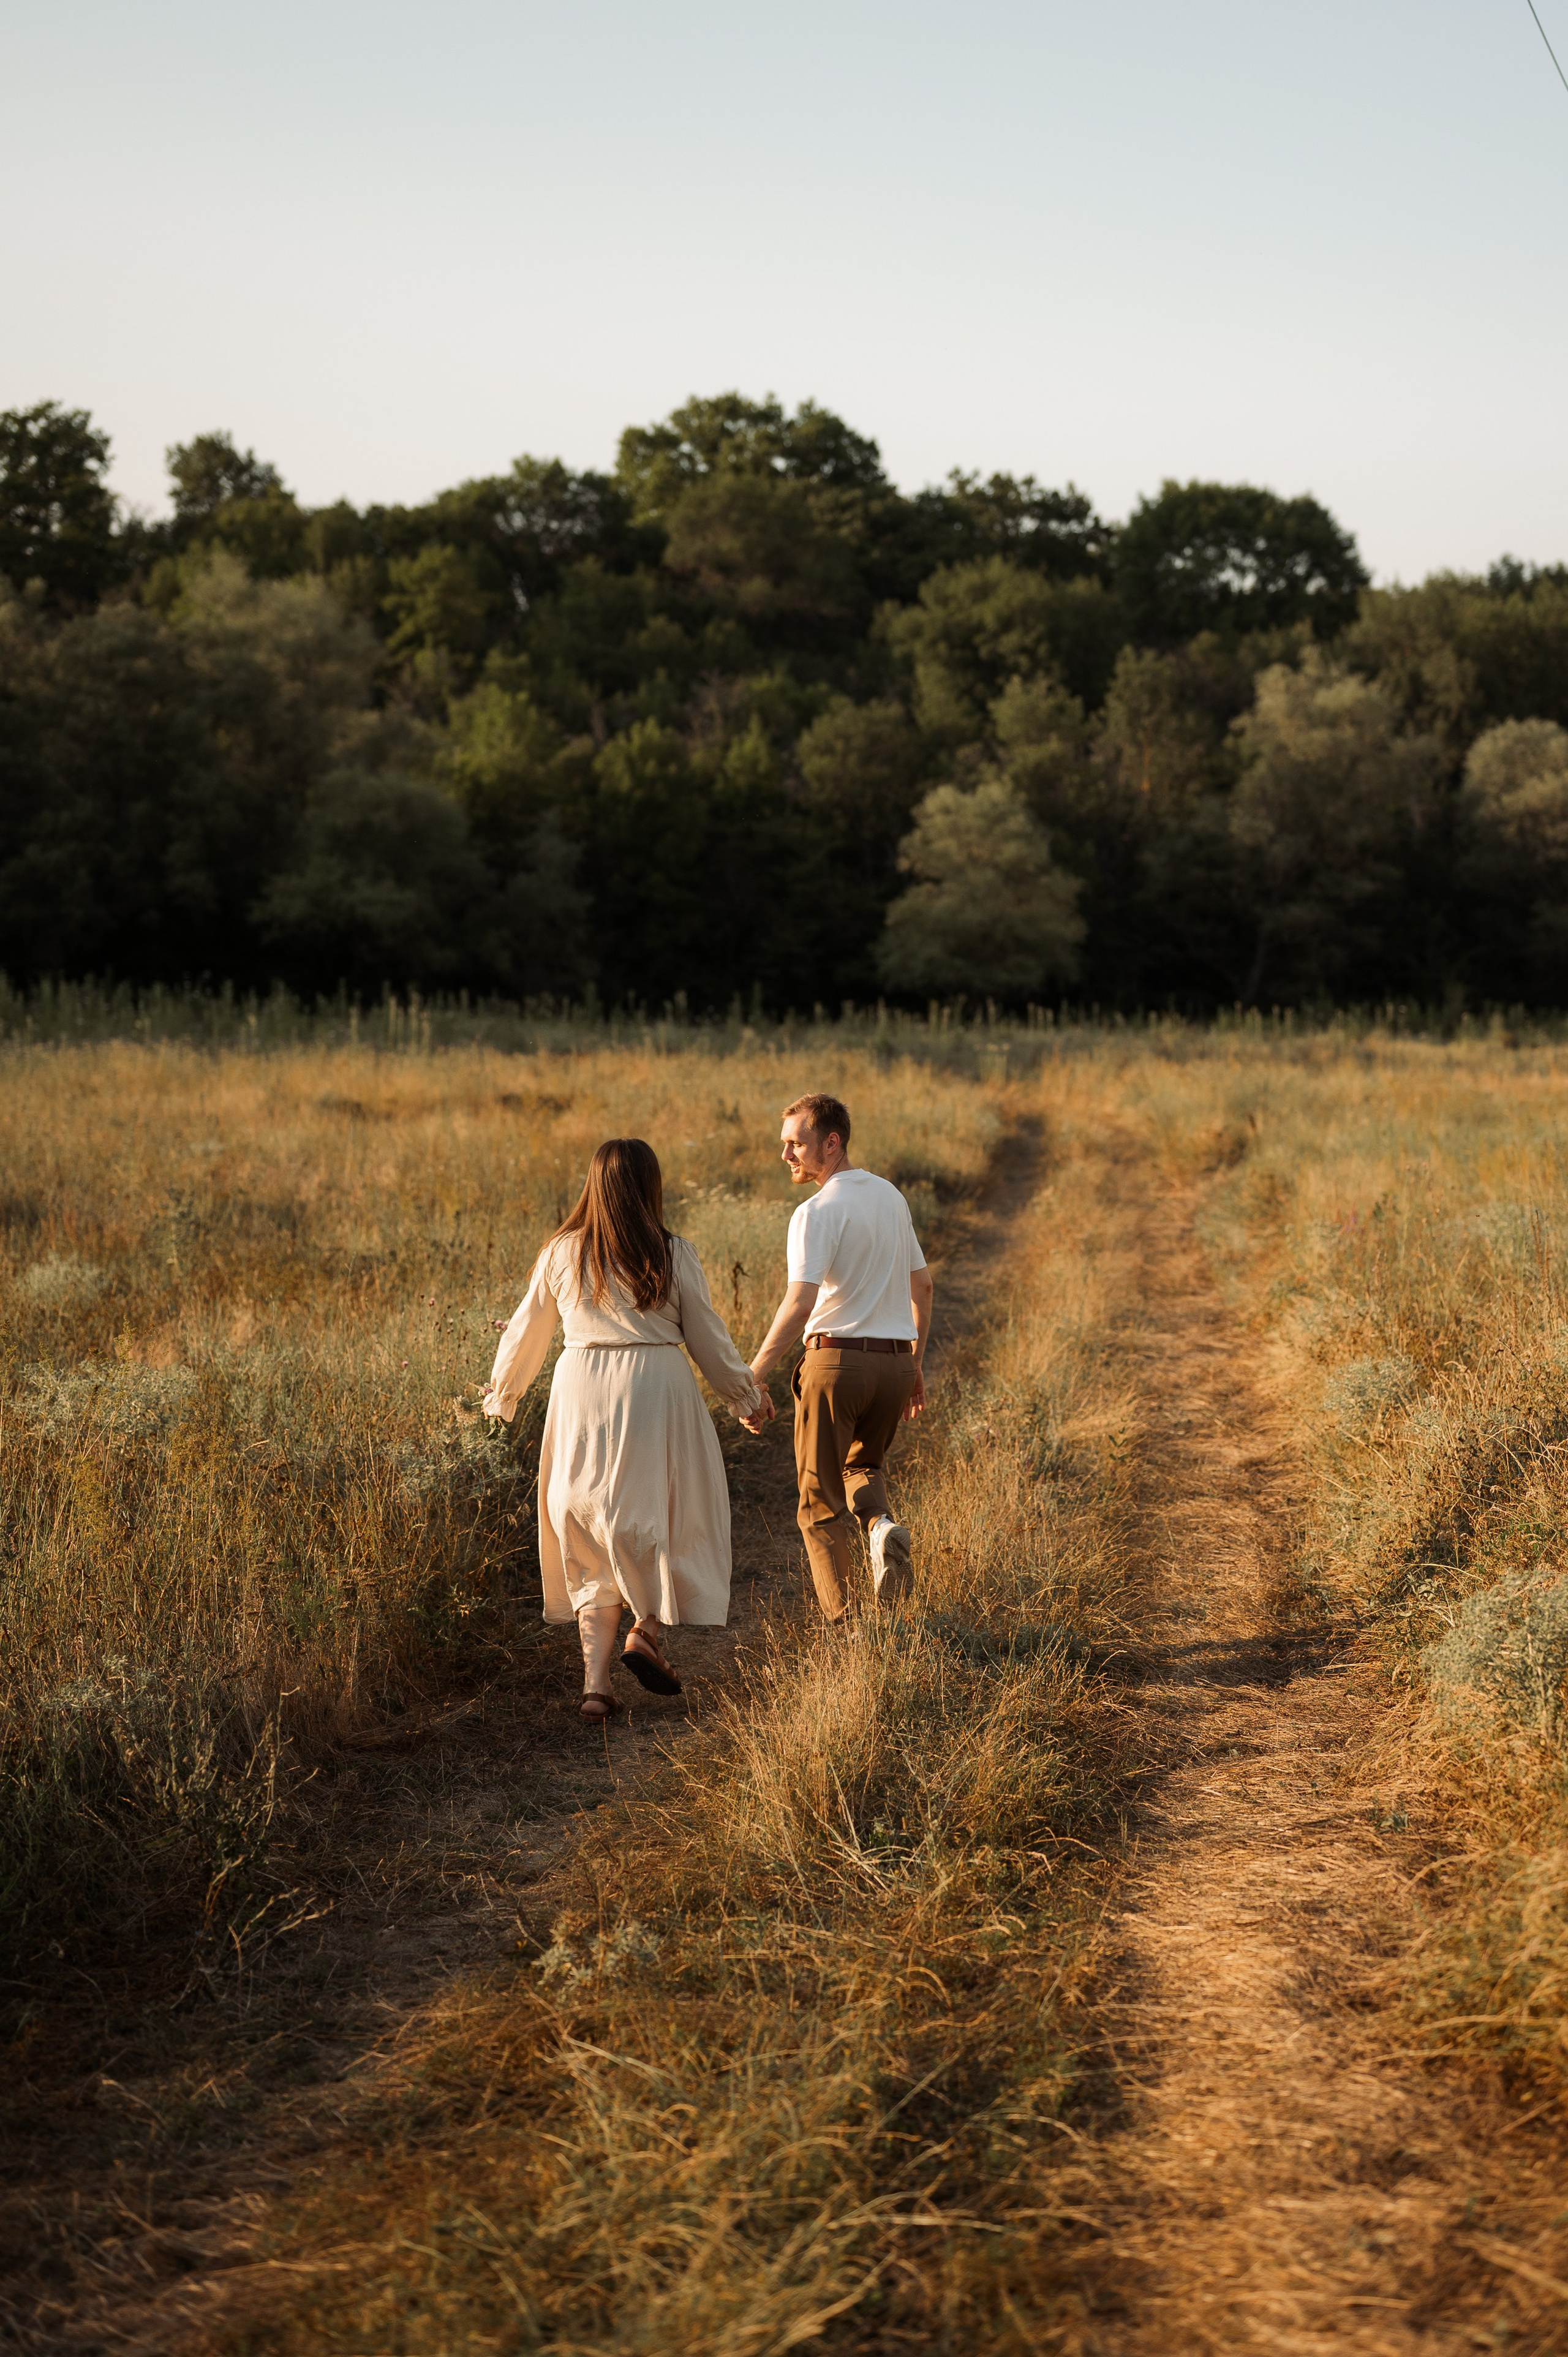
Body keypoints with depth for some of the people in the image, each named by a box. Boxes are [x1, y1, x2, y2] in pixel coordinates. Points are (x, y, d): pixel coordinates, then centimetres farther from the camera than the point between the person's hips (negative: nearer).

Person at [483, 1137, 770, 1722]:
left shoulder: (561, 1254, 4)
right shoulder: (672, 1255, -3)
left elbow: (526, 1332, 13)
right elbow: (709, 1340, 3)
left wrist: (500, 1398, 30)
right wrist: (747, 1397, 18)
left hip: (581, 1394, 3)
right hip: (656, 1390, -3)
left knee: (594, 1540, 10)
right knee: (672, 1518, 15)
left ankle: (595, 1680, 3)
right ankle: (647, 1630, -3)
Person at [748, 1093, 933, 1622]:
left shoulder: (818, 1211, -13)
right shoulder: (891, 1197, 11)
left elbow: (800, 1303, -23)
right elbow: (922, 1286, 17)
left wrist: (753, 1376, -20)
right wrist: (916, 1364, 25)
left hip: (835, 1359, -6)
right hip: (894, 1360, 6)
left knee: (821, 1503, 6)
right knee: (862, 1465, 28)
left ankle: (842, 1625, 1)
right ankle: (882, 1526, -4)